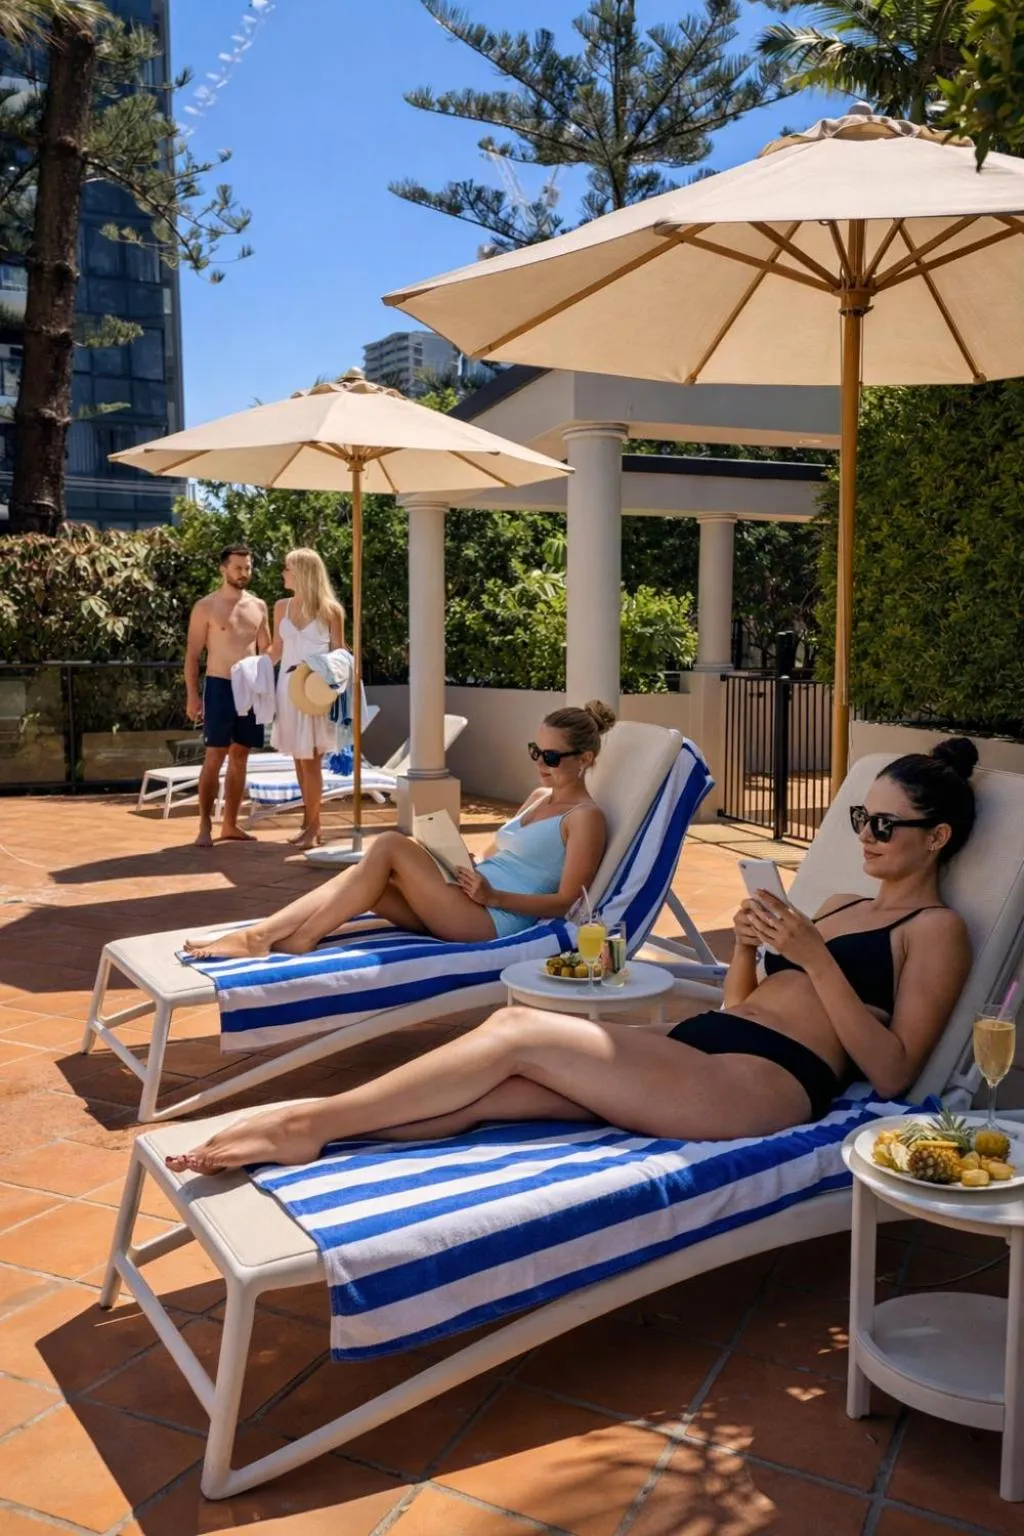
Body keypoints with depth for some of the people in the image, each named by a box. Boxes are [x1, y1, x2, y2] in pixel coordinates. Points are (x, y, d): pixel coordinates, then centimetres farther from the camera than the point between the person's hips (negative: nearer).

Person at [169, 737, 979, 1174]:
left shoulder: (936, 929, 5)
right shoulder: (839, 905, 27)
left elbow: (891, 1073, -9)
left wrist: (813, 956, -13)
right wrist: (749, 946, 4)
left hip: (765, 1082, -7)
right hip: (699, 1051, 8)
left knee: (520, 1031, -21)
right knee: (482, 1092, -15)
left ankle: (310, 1123, -18)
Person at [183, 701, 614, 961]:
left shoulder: (585, 817, -3)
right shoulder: (538, 797, 23)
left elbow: (566, 901, -11)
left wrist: (494, 895, -19)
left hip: (494, 919, -8)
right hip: (466, 902, 8)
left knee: (390, 846, -20)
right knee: (365, 876, -14)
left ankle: (296, 943, -18)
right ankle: (259, 934, -22)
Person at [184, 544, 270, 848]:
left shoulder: (258, 606, 11)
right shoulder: (206, 607, -3)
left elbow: (266, 649, 16)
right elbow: (192, 655, -4)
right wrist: (192, 695, -11)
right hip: (219, 687, -5)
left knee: (240, 757, 8)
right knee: (214, 758, -6)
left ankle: (230, 824, 15)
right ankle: (205, 826, 0)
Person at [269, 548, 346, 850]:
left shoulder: (330, 610, -3)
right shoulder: (281, 607, 10)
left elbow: (339, 653, 0)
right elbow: (277, 650, 15)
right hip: (288, 686, 5)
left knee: (311, 758, -6)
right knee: (299, 758, 7)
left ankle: (313, 826, 1)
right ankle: (309, 821, 16)